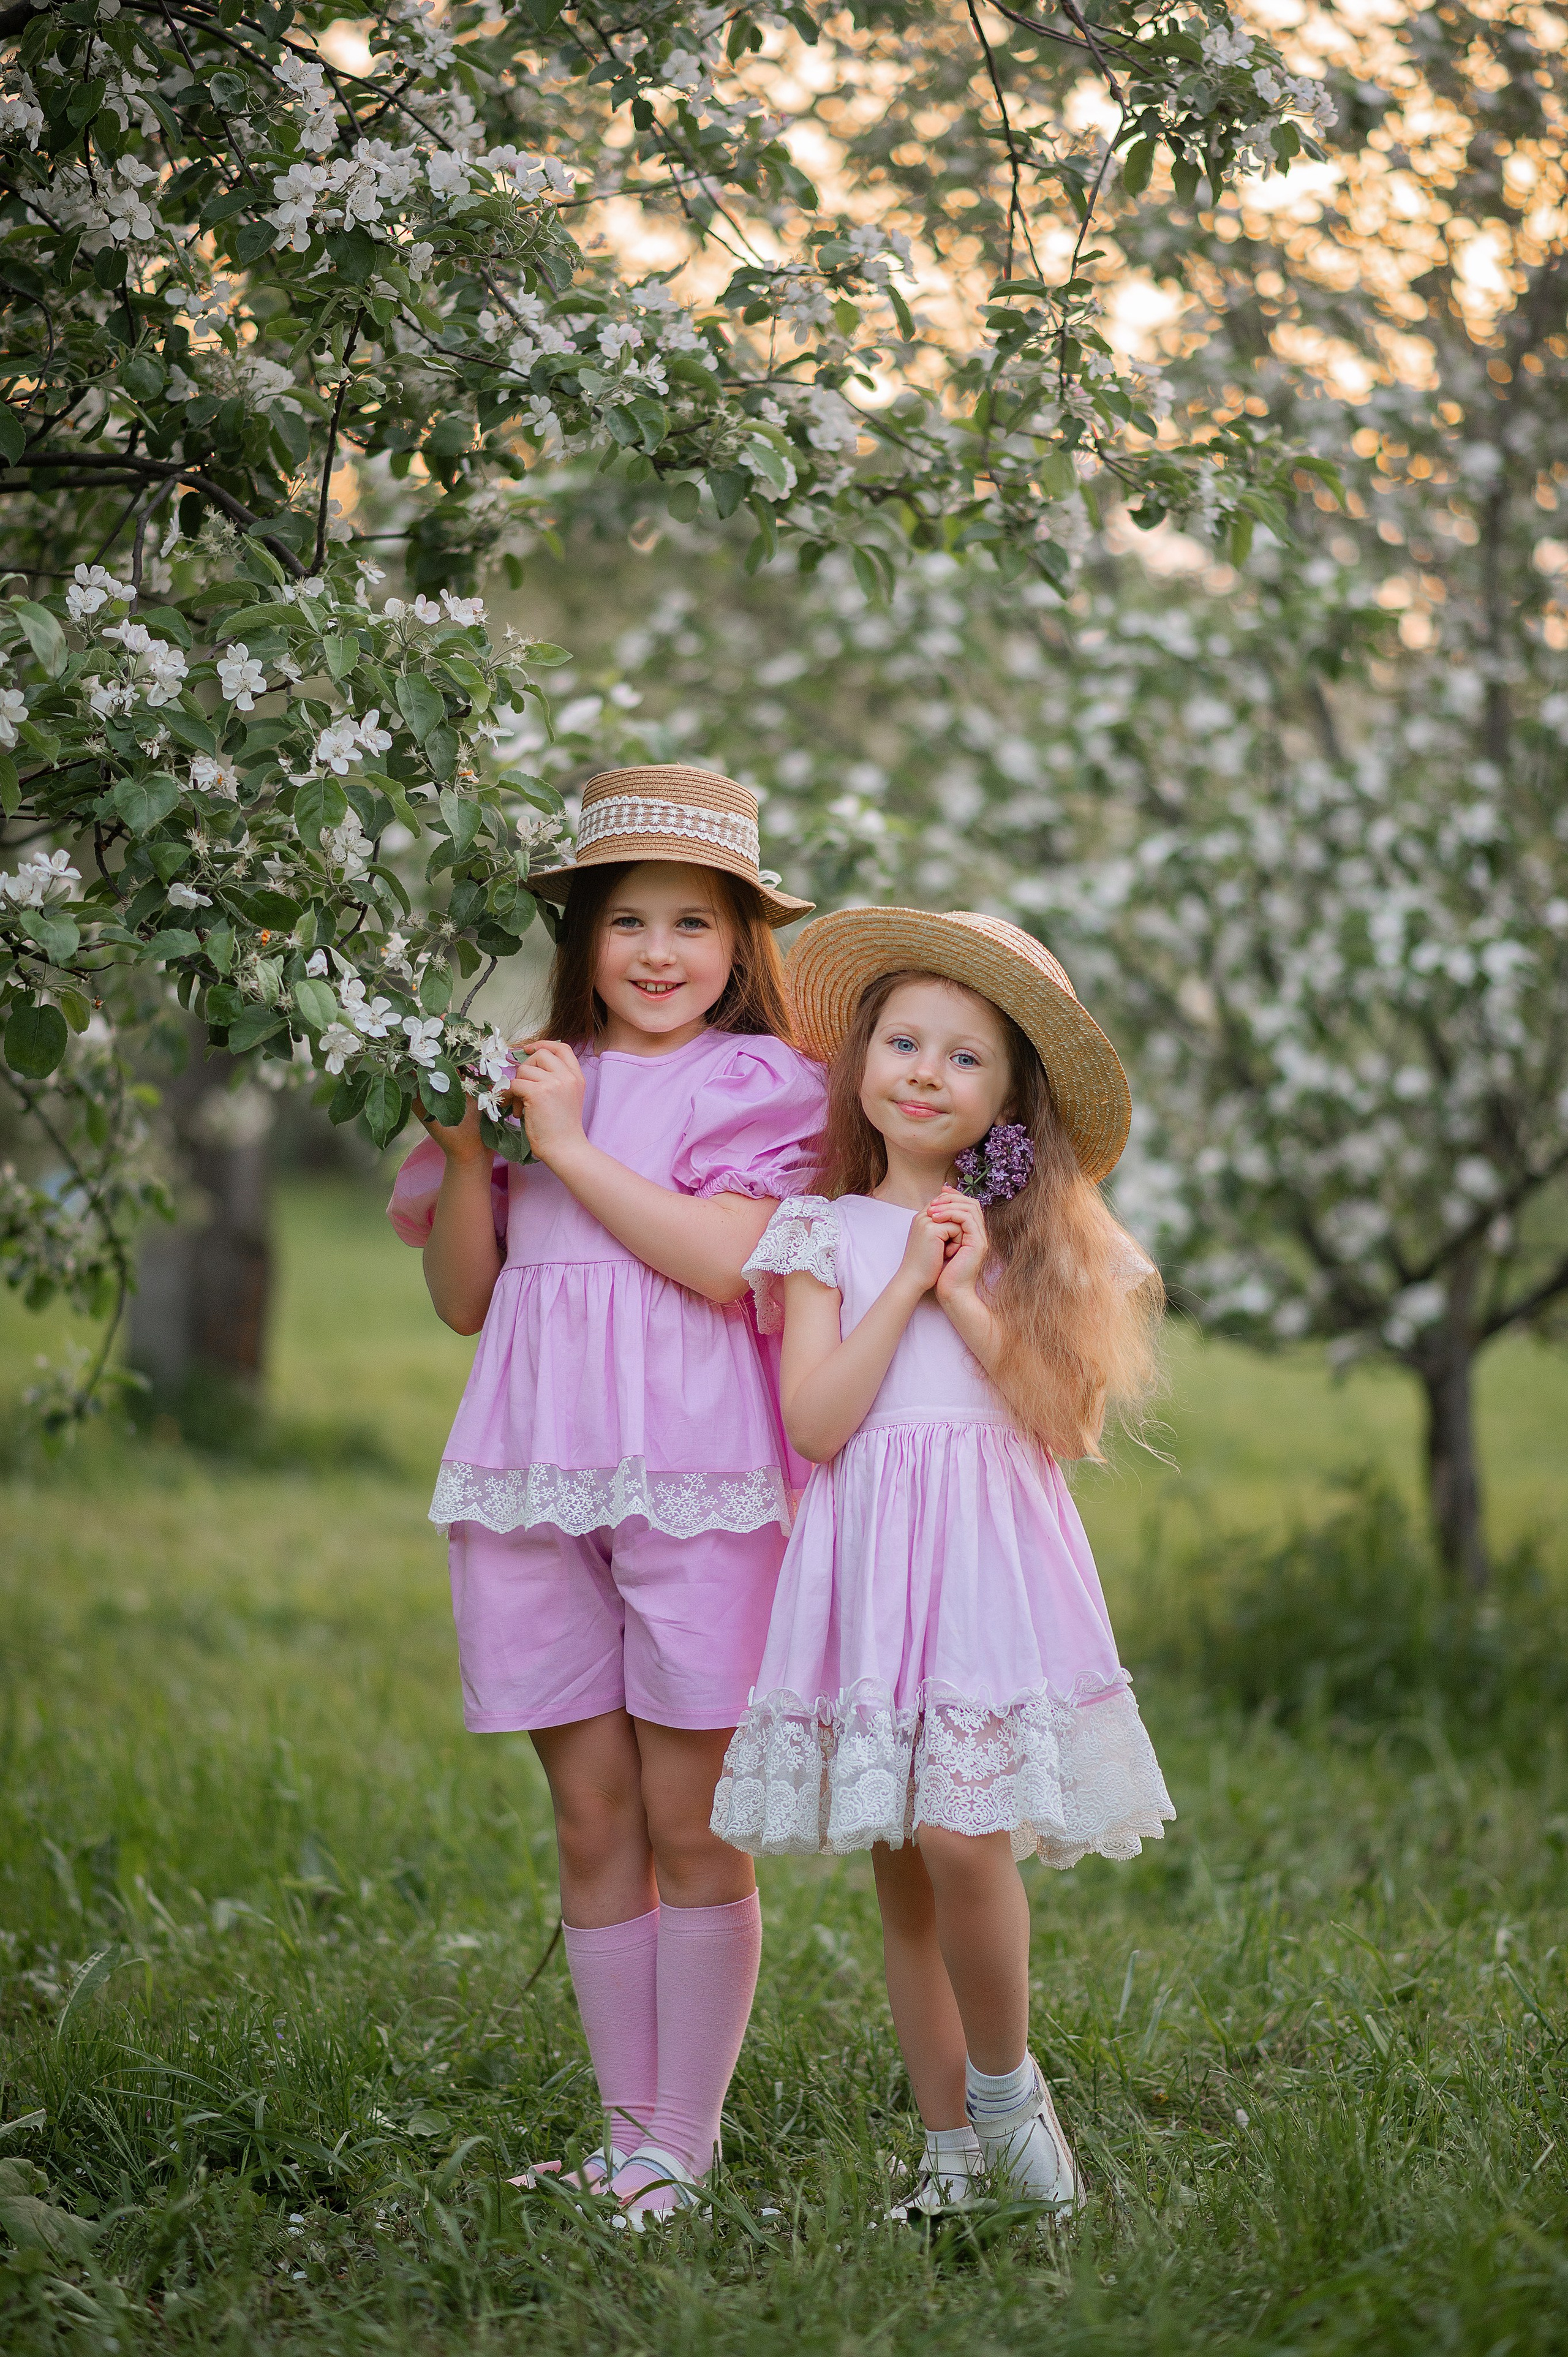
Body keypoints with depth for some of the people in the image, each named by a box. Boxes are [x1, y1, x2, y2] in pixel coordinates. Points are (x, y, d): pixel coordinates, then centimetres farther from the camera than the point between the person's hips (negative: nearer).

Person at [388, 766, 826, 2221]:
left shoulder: (755, 1085, 4)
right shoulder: (540, 1074, 16)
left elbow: (725, 1257, -13)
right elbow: (464, 1298, 15)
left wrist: (573, 1145, -8)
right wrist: (466, 1144, 1)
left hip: (693, 1474, -4)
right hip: (539, 1471, 4)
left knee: (689, 1824, -3)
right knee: (592, 1826, 6)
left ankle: (681, 2145, 5)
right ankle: (623, 2136, 13)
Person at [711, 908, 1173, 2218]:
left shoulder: (1033, 1242, 8)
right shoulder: (829, 1235, 7)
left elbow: (1062, 1417, -2)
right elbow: (815, 1421, -5)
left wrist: (965, 1294, -7)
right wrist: (906, 1281, -7)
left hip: (994, 1557, -1)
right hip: (870, 1561, 1)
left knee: (963, 1839, -17)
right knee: (900, 1866, 3)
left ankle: (1007, 2085, 7)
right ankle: (952, 2148, 14)